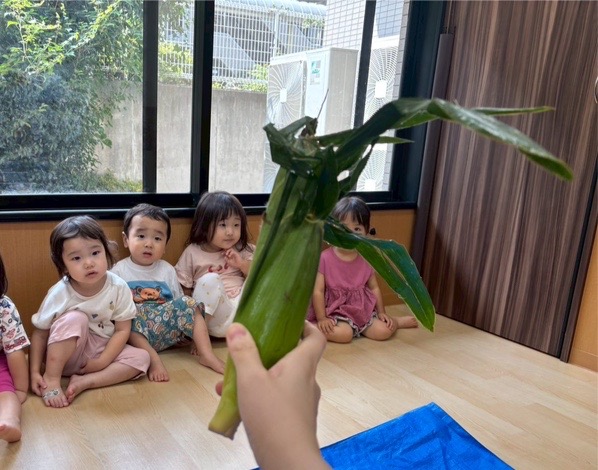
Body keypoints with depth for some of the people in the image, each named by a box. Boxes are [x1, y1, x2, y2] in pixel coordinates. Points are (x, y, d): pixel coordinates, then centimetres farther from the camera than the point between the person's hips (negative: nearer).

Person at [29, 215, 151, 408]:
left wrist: (102, 361, -18)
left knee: (141, 358, -19)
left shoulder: (118, 287, -18)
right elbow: (40, 334, -11)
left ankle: (83, 382, -22)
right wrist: (35, 372, -17)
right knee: (75, 319, -32)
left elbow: (122, 330, -12)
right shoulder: (59, 294, -21)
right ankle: (52, 378, -20)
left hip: (103, 350, 3)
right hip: (66, 355, -3)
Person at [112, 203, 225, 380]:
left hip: (167, 327, 3)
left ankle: (207, 355, -20)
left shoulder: (167, 270, 10)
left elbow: (181, 306, 12)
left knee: (187, 303, -18)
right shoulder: (119, 270, 1)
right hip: (136, 331, -3)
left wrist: (197, 335, 1)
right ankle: (153, 359, -33)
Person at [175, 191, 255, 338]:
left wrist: (242, 264, -8)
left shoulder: (242, 250, 10)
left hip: (243, 310, 3)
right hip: (216, 318, -3)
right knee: (209, 280, -30)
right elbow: (182, 289, 4)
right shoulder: (193, 252, 3)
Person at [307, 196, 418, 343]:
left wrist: (382, 313, 6)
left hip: (362, 310, 5)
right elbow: (318, 291, -14)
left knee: (384, 330, -8)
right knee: (343, 334, -32)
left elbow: (374, 288, 10)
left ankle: (397, 321, 23)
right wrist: (322, 319, -19)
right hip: (334, 311, -4)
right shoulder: (325, 258, -15)